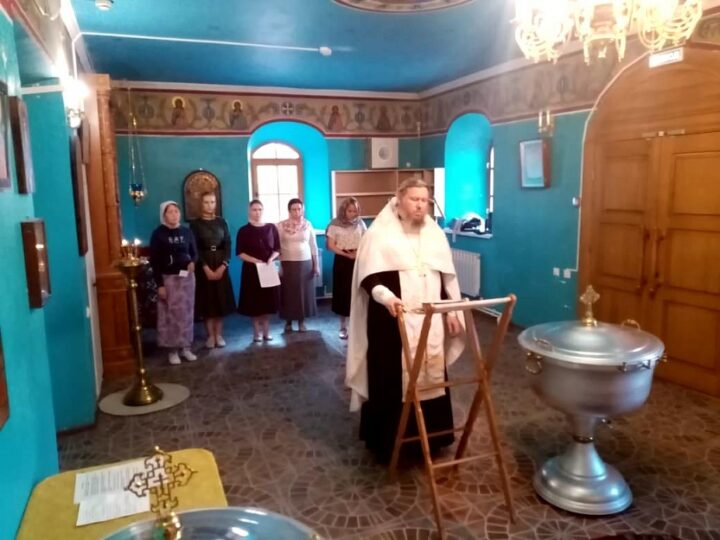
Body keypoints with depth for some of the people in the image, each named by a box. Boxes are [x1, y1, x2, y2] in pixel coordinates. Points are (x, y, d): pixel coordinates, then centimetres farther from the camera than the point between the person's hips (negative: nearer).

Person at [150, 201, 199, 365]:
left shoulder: (186, 231, 5)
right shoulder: (158, 233, -6)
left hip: (187, 277, 3)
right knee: (170, 314, 1)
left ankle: (185, 347, 19)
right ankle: (172, 350, 11)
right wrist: (159, 284, -12)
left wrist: (193, 262, -10)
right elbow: (154, 261, -7)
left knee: (186, 313, 8)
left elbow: (194, 252, 14)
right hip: (168, 278, -3)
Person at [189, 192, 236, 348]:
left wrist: (223, 266, -10)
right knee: (207, 300, 0)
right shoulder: (195, 224, 0)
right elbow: (195, 248, -6)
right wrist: (206, 268, -15)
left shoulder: (221, 222, 8)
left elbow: (228, 244, 3)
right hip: (203, 266, -2)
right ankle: (210, 335, 10)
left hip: (221, 265, 2)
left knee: (221, 300, 4)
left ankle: (219, 335, 13)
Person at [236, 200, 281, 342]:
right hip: (251, 269, -2)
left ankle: (266, 331, 14)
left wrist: (271, 259, -12)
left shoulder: (271, 228, 5)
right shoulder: (244, 230, -1)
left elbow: (277, 249, 6)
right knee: (254, 301, 1)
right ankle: (257, 332, 12)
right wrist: (255, 260, -16)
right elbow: (240, 253, -4)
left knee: (268, 301, 4)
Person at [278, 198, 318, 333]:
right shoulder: (281, 225, -3)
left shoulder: (308, 225, 3)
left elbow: (313, 246, 7)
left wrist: (316, 265, 6)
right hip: (287, 263, -1)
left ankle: (302, 321, 16)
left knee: (304, 292, 4)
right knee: (288, 292, 2)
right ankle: (288, 322, 14)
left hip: (305, 263, 2)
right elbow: (277, 246, -1)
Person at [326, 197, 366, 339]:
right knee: (342, 293, 3)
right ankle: (343, 327, 15)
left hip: (358, 261, 2)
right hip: (342, 261, -1)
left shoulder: (360, 223, 5)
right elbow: (331, 245, -6)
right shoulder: (335, 224, -3)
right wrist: (347, 254, -16)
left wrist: (359, 252, -12)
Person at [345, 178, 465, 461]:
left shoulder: (435, 233, 11)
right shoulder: (380, 233, -6)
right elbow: (369, 277, -12)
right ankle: (388, 441, 14)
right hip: (392, 321, -5)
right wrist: (386, 297, -30)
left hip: (430, 322, 5)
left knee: (431, 378, 10)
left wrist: (452, 312, 13)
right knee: (392, 380, 0)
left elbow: (447, 277, 16)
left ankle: (430, 437, 26)